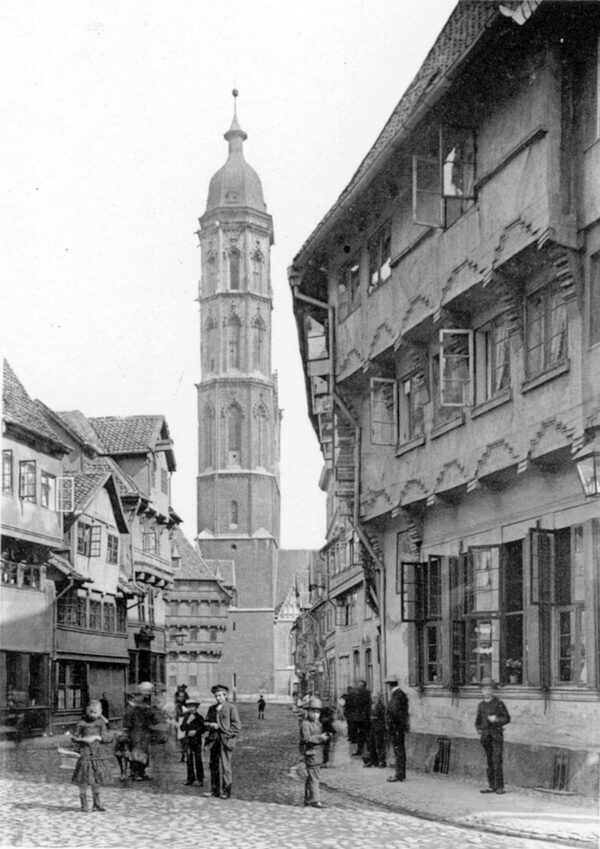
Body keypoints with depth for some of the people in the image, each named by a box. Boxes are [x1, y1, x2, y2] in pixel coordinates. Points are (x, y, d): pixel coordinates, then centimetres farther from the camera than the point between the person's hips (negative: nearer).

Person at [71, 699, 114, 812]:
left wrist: (96, 737, -15)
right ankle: (83, 804, 8)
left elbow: (109, 737, -3)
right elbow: (75, 737, 5)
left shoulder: (101, 723, 5)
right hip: (86, 754, -2)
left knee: (97, 780, 10)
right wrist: (83, 740, -15)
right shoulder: (82, 724, 1)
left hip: (98, 755, 2)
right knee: (84, 780, -3)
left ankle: (96, 803, 22)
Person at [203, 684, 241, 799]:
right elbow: (206, 722, 19)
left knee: (225, 766, -6)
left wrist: (226, 735, -9)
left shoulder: (231, 708, -2)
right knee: (213, 765, 4)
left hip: (225, 741, -5)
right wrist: (211, 725, -3)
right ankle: (214, 790, 11)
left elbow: (237, 726, -4)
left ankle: (225, 791, -1)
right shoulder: (212, 708, 15)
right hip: (214, 741, 5)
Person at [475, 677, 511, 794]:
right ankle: (491, 786, 12)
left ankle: (500, 787, -8)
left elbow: (507, 718, -2)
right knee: (489, 762, 7)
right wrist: (479, 730, 5)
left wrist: (497, 719, -18)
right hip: (485, 736, 5)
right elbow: (478, 721, 22)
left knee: (497, 761, -11)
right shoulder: (481, 705, 13)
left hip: (497, 735, -5)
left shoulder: (499, 703, -2)